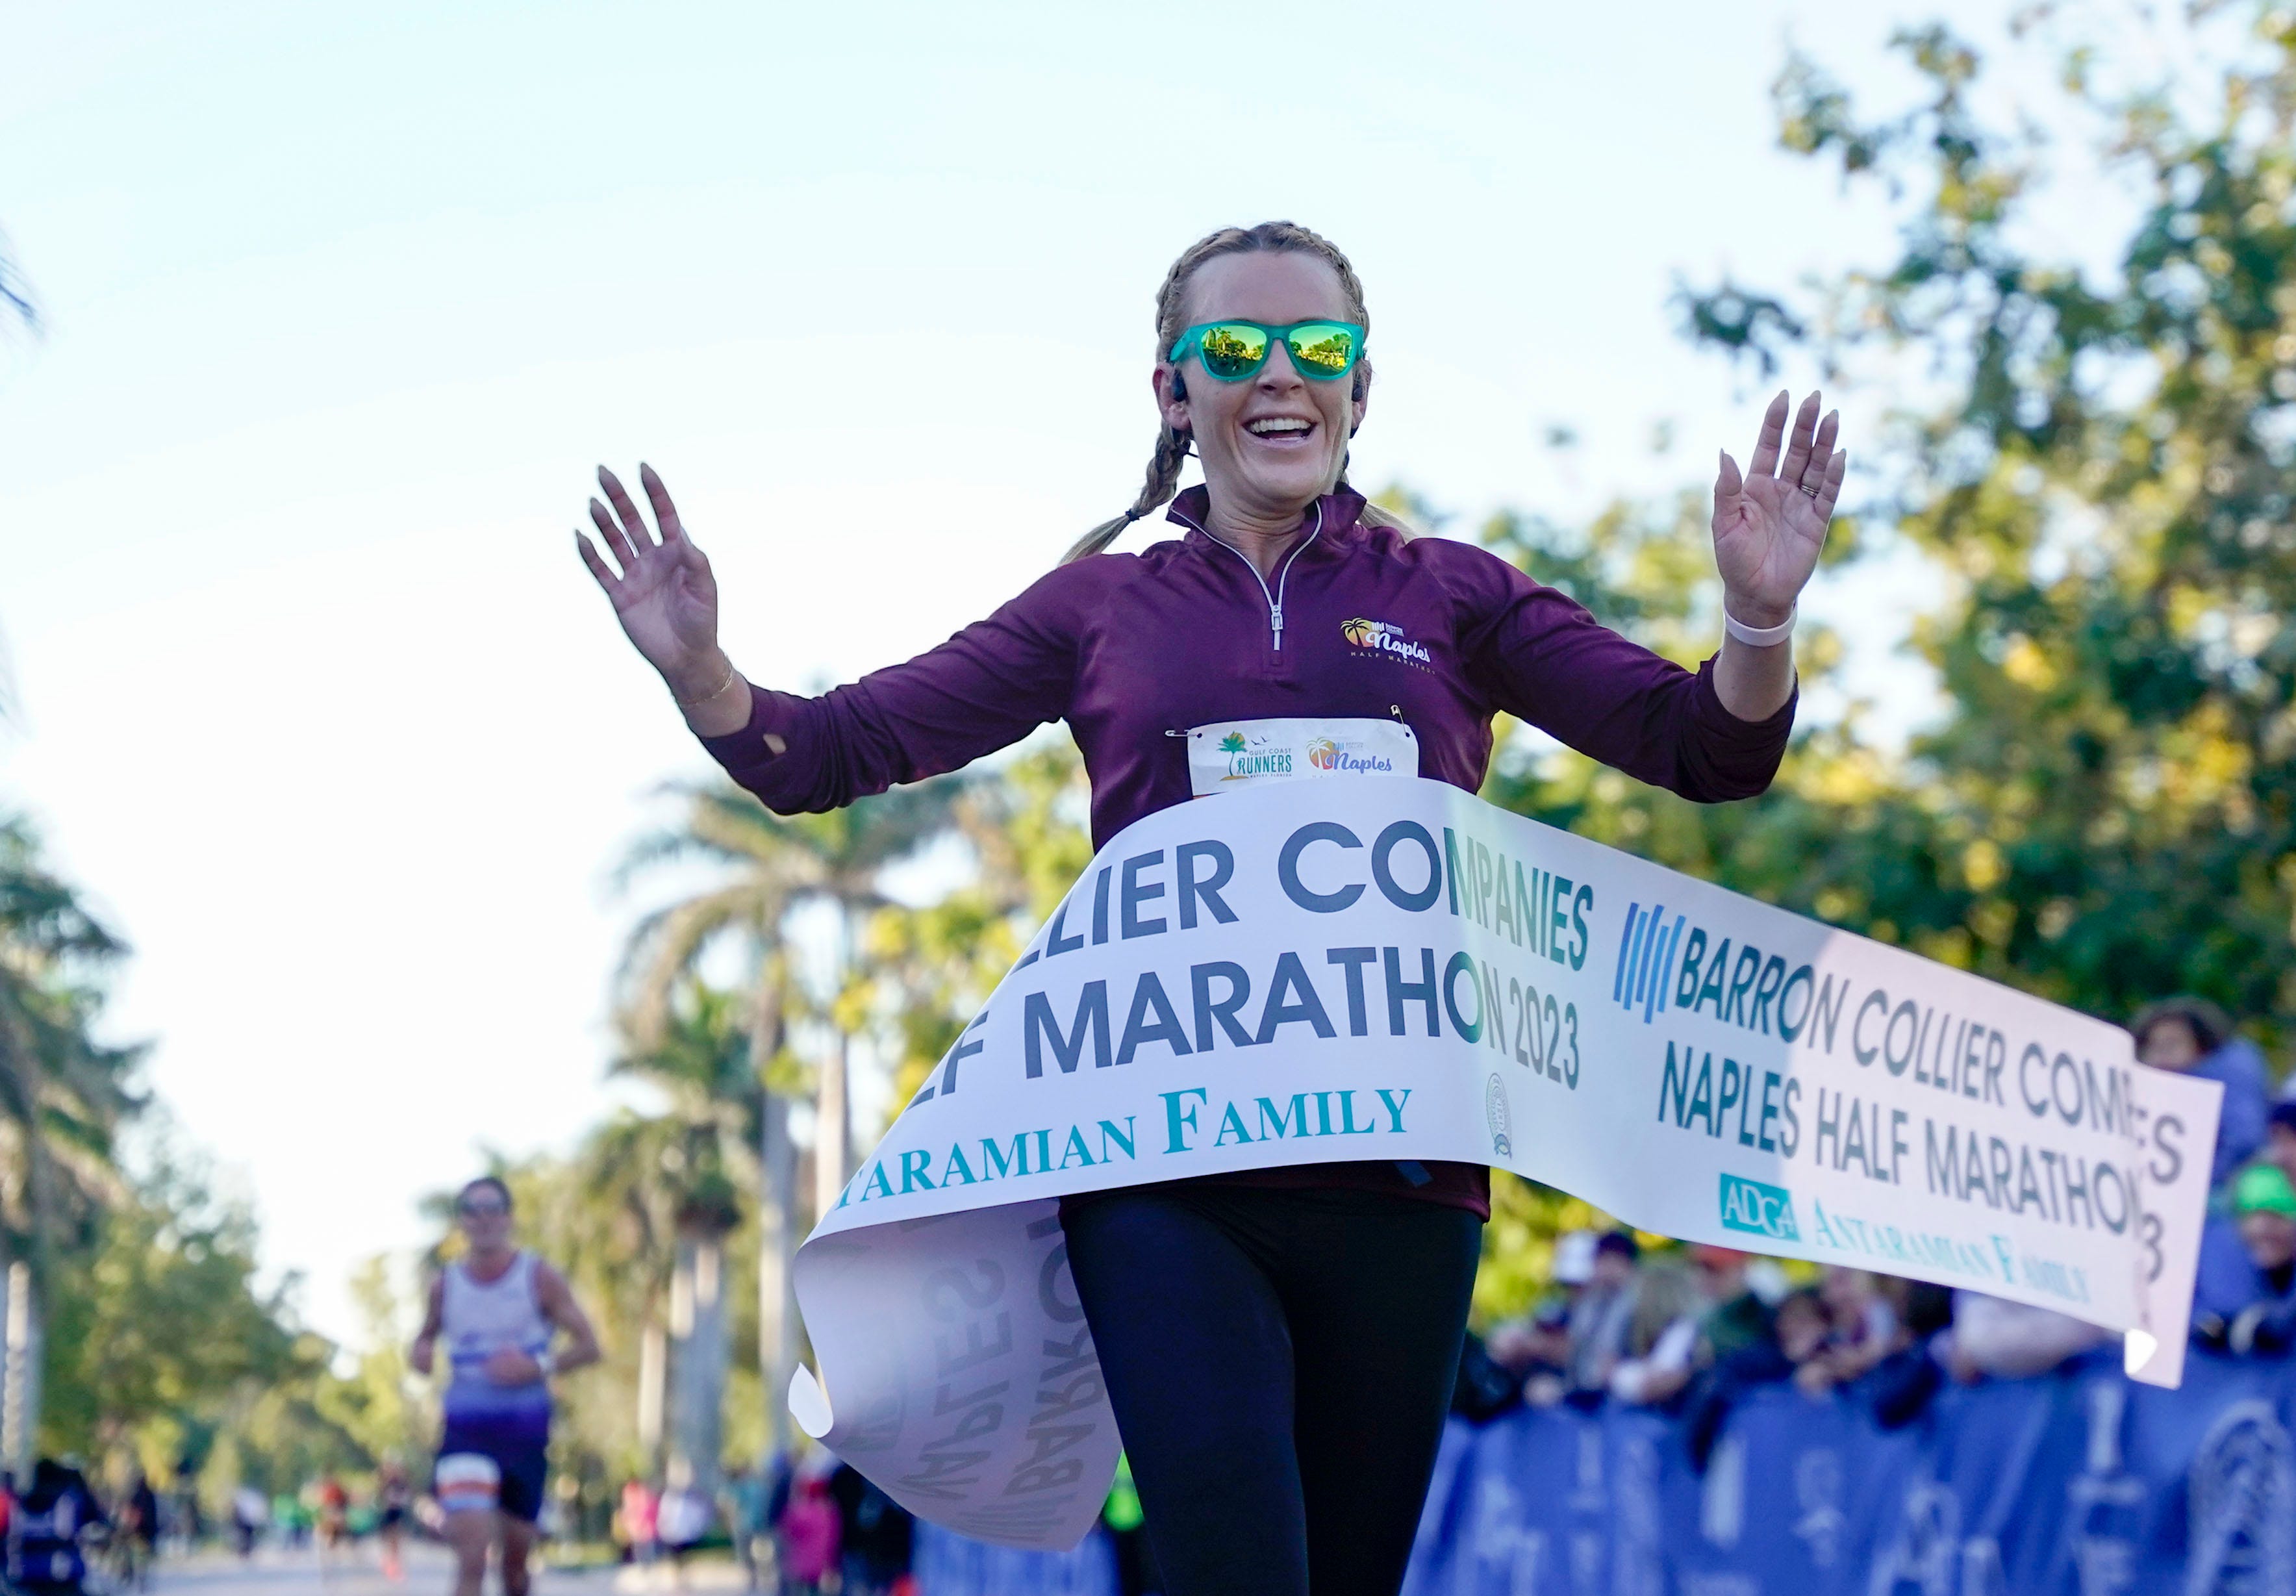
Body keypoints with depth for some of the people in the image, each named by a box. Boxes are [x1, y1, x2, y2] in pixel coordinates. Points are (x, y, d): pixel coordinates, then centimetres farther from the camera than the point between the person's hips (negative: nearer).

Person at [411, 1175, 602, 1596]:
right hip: (466, 1433, 0)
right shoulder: (446, 1285, 4)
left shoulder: (539, 1278, -2)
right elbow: (427, 1337, 20)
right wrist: (421, 1353, -4)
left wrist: (540, 1367, -19)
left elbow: (588, 1346, -2)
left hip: (526, 1432, 0)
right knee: (471, 1557, -17)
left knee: (516, 1557, 12)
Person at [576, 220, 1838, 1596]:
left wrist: (1760, 617, -15)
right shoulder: (1103, 608, 12)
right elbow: (827, 754, 12)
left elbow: (1708, 751, 5)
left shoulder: (1449, 599, 11)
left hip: (1395, 1177, 1)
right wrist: (697, 670, -7)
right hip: (1164, 1175, -1)